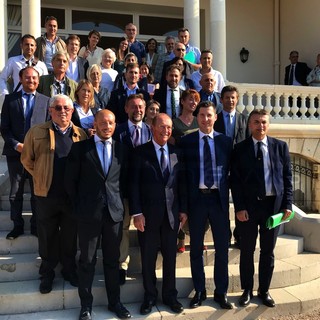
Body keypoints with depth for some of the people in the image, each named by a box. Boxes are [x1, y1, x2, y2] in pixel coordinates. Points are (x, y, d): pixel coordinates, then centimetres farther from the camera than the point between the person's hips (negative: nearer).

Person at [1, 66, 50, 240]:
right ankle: (17, 225, 22)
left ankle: (36, 225, 22)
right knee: (15, 193, 9)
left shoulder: (45, 100, 6)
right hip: (15, 153, 0)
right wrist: (16, 145, -12)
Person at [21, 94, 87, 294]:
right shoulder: (36, 132, -3)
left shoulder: (80, 134, 1)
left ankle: (70, 270, 33)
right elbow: (27, 160, 4)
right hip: (46, 195, -1)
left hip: (73, 195, 1)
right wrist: (42, 178, 4)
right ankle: (47, 273, 30)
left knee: (70, 236, 15)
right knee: (47, 237, 12)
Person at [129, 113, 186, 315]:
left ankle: (170, 295, 27)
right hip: (148, 213, -3)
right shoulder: (140, 152, -3)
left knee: (170, 256, 12)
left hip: (172, 212, 3)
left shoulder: (176, 152, 7)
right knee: (148, 258, 8)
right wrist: (136, 212, -12)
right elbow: (134, 184, -7)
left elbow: (180, 182, 9)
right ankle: (150, 296, 25)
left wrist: (183, 209, 6)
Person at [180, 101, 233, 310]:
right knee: (196, 247, 9)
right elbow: (183, 173, 0)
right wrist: (184, 203, -4)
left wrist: (228, 195, 0)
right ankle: (199, 291, 23)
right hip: (197, 198, 0)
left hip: (219, 198, 1)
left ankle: (221, 292, 22)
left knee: (222, 246, 7)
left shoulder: (225, 141, 4)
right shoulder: (187, 141, 1)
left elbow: (231, 171, 7)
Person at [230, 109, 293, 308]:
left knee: (268, 251, 11)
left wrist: (287, 205, -3)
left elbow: (287, 177, 4)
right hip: (248, 206, -1)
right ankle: (247, 290, 24)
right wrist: (239, 207, -10)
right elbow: (235, 180, -3)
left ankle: (264, 290, 26)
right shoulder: (240, 149, 0)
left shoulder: (281, 147, 5)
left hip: (274, 205, 1)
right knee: (247, 251, 9)